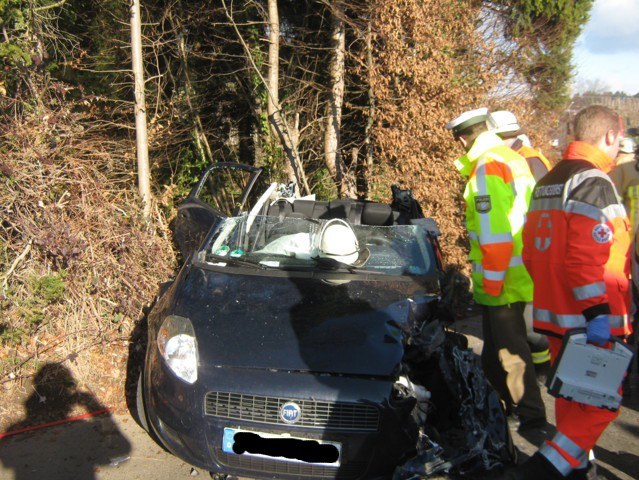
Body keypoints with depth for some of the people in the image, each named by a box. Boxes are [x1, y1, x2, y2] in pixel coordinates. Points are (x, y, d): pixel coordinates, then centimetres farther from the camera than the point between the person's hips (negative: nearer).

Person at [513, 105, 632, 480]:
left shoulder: (547, 183, 15)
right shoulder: (594, 183, -13)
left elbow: (532, 252, 18)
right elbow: (585, 257, -23)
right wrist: (598, 312, -22)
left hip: (553, 313, 9)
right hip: (588, 320, -9)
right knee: (601, 403, -1)